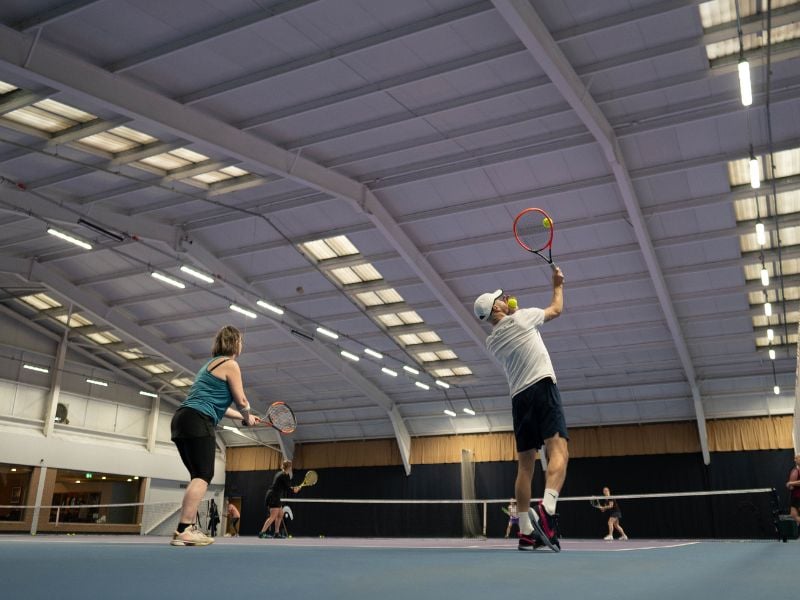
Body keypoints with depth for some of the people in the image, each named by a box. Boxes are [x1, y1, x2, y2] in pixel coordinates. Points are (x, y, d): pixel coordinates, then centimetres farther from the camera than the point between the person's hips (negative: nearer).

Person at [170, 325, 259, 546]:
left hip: (182, 420, 10)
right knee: (203, 476, -11)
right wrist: (248, 417, 18)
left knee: (198, 476, 12)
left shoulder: (210, 365, 26)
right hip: (198, 421, -10)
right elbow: (241, 401, -3)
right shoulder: (230, 364, -2)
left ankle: (185, 529, 8)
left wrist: (243, 417, 38)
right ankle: (184, 531, -19)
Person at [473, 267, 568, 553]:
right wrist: (558, 284, 32)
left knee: (525, 465, 6)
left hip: (519, 398, 6)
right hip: (542, 387, -6)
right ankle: (546, 510, -40)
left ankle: (526, 532, 3)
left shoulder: (492, 341, 16)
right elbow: (556, 309, 17)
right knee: (558, 451, -17)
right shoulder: (521, 317, 1)